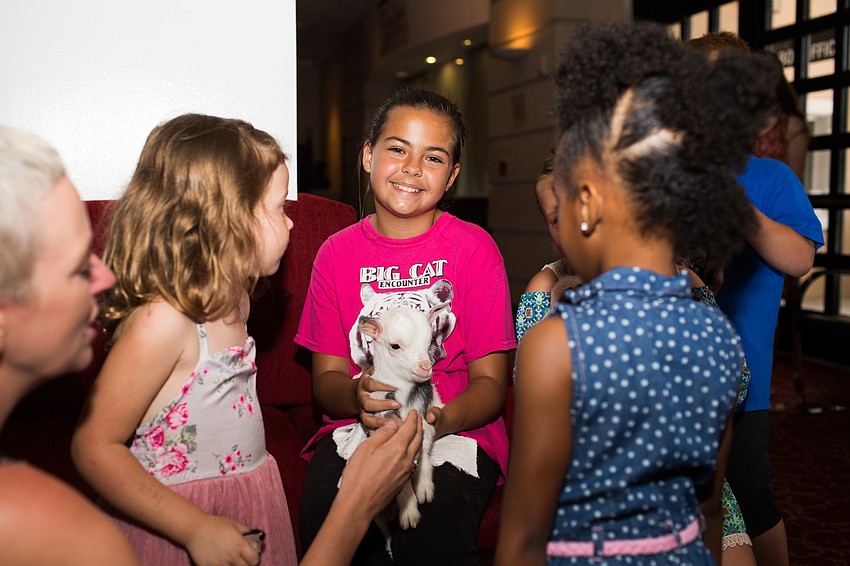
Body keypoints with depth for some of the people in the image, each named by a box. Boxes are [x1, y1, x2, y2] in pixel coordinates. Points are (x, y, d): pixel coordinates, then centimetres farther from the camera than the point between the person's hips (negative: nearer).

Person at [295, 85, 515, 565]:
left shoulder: (474, 248, -1)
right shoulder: (338, 253, 7)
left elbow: (491, 382, -3)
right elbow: (326, 377, 4)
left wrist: (440, 419, -25)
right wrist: (357, 396, -20)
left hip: (457, 429, -2)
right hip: (356, 426, 2)